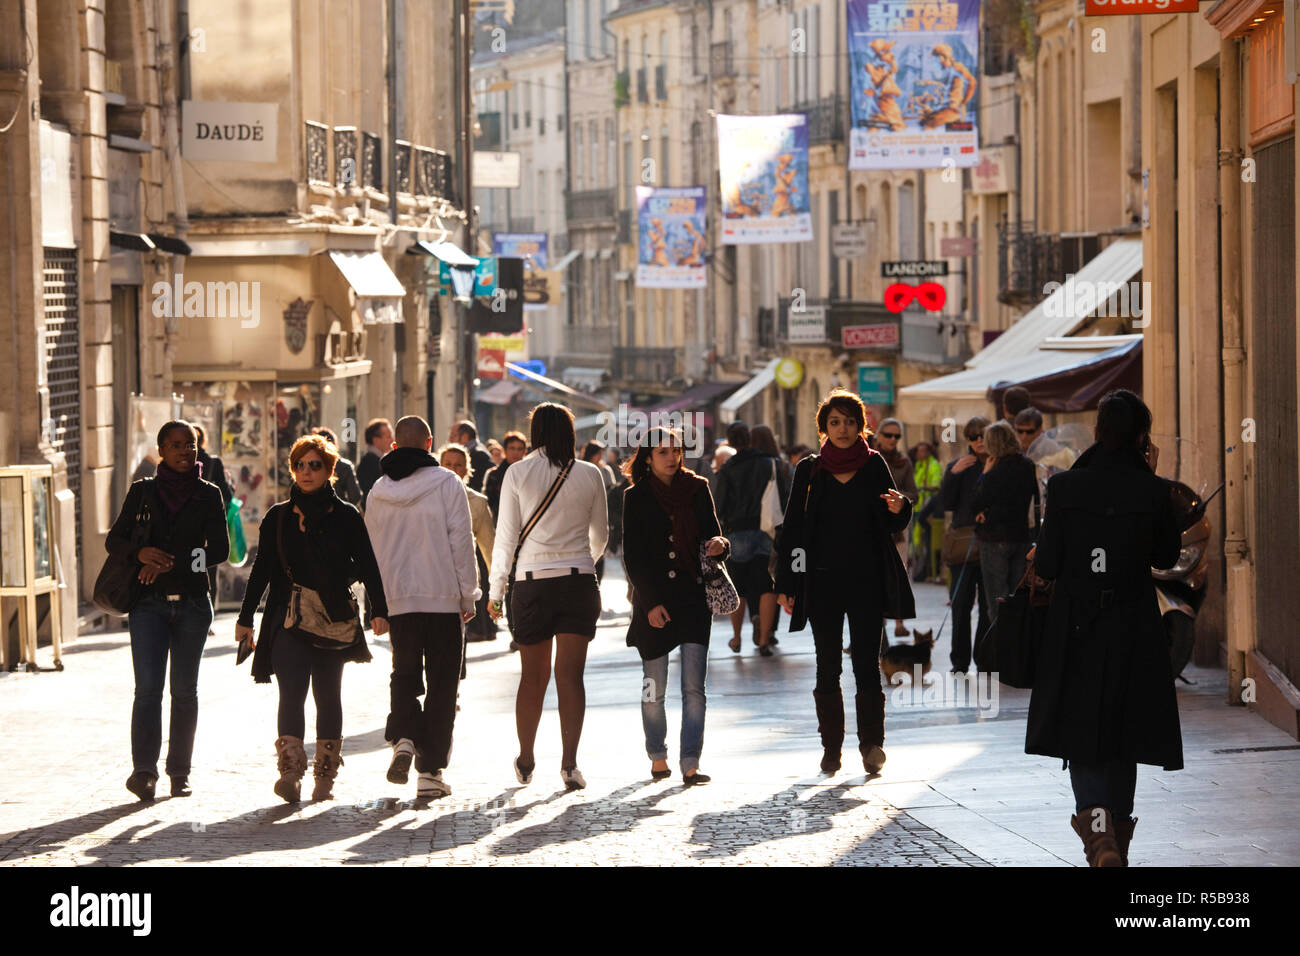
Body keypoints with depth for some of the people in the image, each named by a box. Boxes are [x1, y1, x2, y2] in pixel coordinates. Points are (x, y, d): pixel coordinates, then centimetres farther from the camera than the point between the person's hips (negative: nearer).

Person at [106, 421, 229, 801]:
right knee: (148, 687, -12)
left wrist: (171, 563, -12)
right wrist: (141, 553, -17)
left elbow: (219, 549, -2)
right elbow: (114, 540, 4)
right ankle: (144, 769, -17)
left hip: (192, 602, 1)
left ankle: (180, 771, 11)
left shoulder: (208, 494, 6)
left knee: (184, 690, 4)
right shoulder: (142, 491, 7)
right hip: (149, 602, -1)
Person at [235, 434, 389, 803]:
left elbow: (368, 566, 4)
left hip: (334, 619, 0)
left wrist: (379, 611, -6)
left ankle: (325, 776, 13)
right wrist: (245, 618, 9)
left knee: (328, 696, 5)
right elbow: (261, 569, 12)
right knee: (291, 692, -14)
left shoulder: (346, 517, 6)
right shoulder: (278, 517, 10)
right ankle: (290, 772, -24)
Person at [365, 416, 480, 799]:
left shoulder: (378, 491, 5)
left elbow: (372, 550, 11)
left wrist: (378, 601, 19)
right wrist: (468, 594, 2)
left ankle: (402, 737, -10)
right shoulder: (447, 483, -6)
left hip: (397, 599, 3)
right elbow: (461, 541, -7)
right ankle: (431, 770, 2)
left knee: (404, 674, 17)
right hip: (444, 597, -3)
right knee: (442, 684, 4)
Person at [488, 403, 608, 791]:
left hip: (532, 584, 0)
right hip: (579, 581, 0)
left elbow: (506, 537, -2)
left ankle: (525, 760, 23)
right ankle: (569, 761, -10)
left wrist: (496, 592, 7)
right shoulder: (589, 475, 2)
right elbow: (600, 535, 15)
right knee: (571, 674, -1)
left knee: (532, 676, 11)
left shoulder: (518, 473, -2)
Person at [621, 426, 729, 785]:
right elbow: (632, 556, -1)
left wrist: (718, 544, -19)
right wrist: (651, 603, -9)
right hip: (653, 600, -1)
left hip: (693, 597, 1)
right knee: (653, 689, 5)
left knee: (693, 686, -9)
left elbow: (711, 533, 6)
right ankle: (657, 758, 20)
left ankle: (690, 765, -12)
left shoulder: (697, 489, 8)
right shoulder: (636, 497, 2)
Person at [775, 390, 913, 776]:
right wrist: (786, 584, 1)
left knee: (866, 664, -7)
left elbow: (893, 525, 10)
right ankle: (831, 748, 8)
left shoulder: (874, 466, 6)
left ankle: (872, 743, -7)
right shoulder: (810, 470, 5)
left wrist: (899, 509, -14)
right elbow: (792, 528, 6)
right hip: (822, 581, 1)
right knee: (828, 668, 3)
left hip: (867, 580, -1)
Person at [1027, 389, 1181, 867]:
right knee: (1122, 733, 16)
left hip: (1076, 629, -1)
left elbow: (1046, 566, -8)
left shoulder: (1065, 486, -10)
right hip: (1134, 630, 1)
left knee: (1080, 730, 7)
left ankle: (1097, 825, -17)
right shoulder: (1154, 491, -9)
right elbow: (1167, 557, 6)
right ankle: (1117, 834, 24)